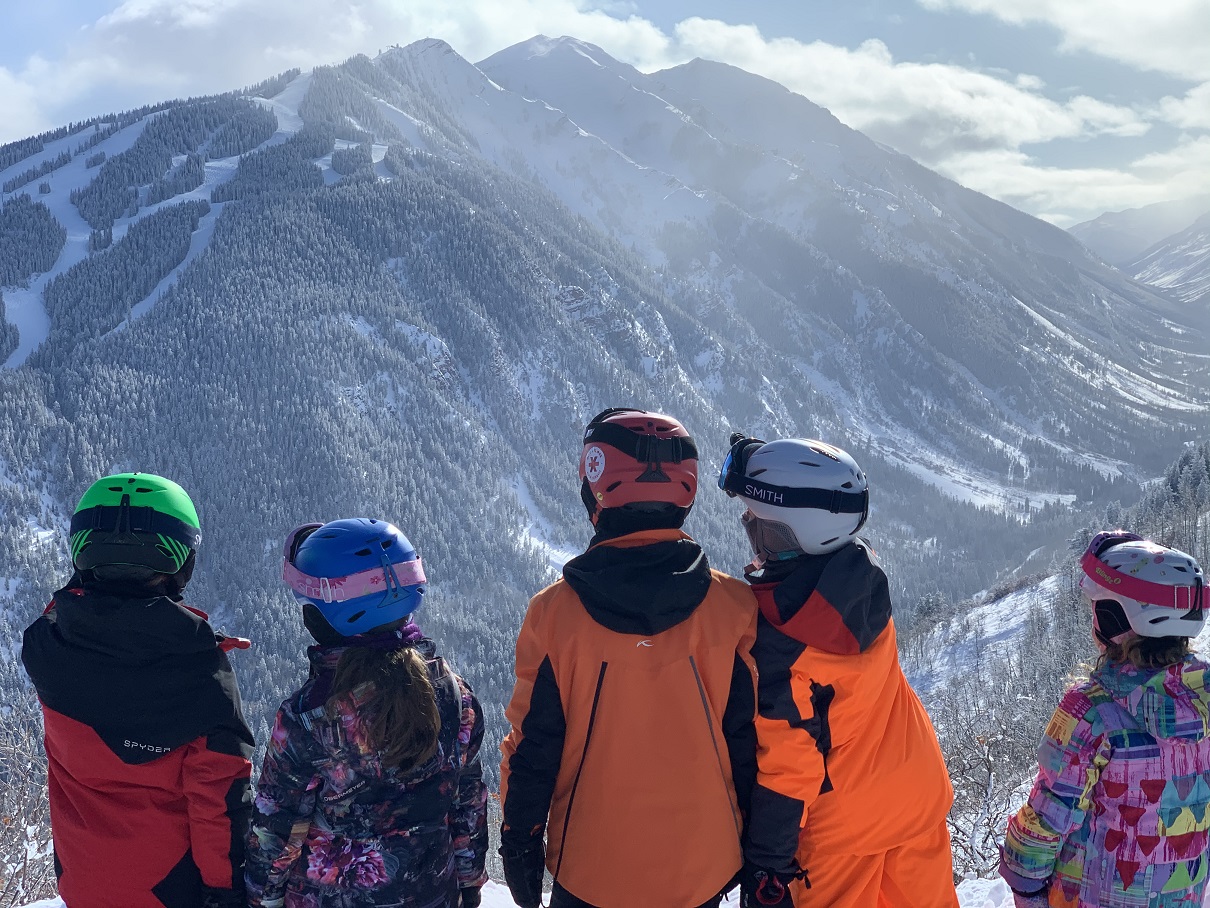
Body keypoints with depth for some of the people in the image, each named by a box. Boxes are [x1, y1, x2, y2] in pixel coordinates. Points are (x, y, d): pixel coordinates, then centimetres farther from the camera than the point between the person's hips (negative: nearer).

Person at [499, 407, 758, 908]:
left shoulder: (554, 613, -16)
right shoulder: (733, 607, -14)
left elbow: (531, 746, -9)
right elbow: (751, 739, -6)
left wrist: (519, 845, 6)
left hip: (590, 866, -1)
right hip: (701, 867, 1)